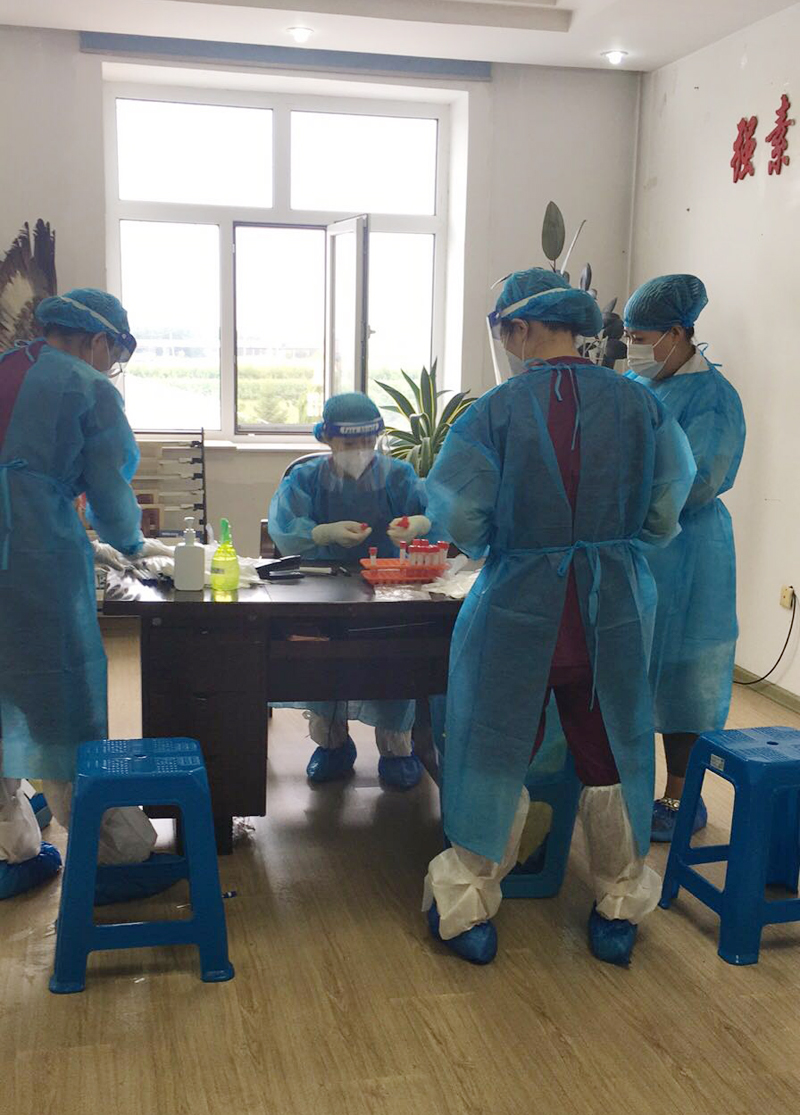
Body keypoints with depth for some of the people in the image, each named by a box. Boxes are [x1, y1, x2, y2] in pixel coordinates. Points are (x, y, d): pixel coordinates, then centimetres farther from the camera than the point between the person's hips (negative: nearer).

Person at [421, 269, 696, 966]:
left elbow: (460, 521, -12)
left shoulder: (496, 412, -13)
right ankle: (619, 913, 32)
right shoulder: (640, 405, -4)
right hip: (615, 611, 3)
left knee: (496, 756, 12)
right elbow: (666, 510, 0)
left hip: (520, 608, -2)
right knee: (612, 756, 17)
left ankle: (470, 912, 25)